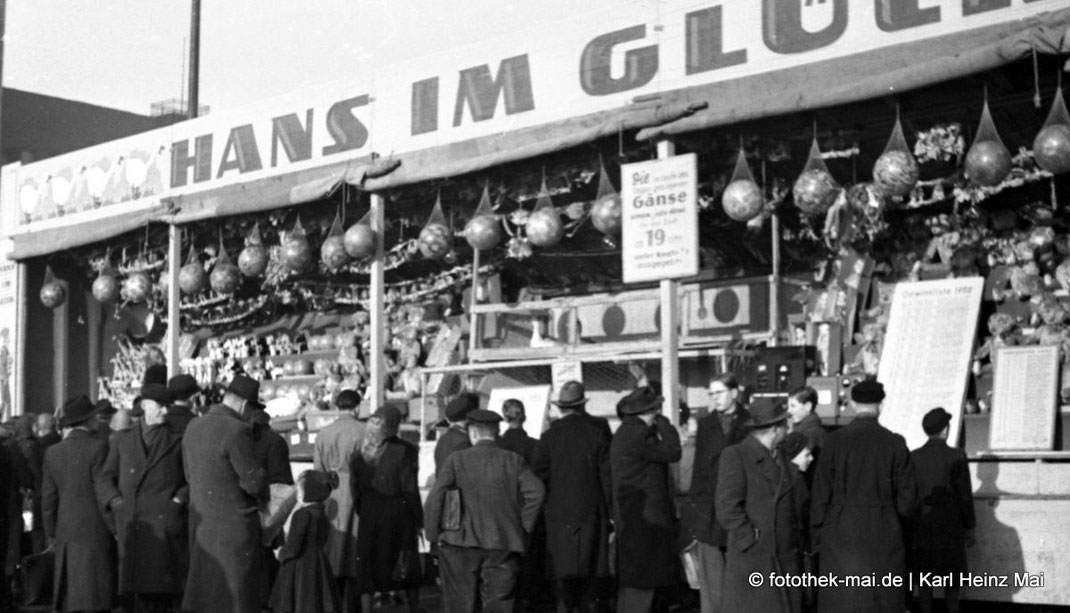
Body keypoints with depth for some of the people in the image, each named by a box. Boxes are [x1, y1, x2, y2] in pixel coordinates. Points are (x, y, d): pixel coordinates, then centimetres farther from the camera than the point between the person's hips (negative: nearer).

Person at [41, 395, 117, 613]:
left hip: (66, 533, 5)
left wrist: (51, 534, 19)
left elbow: (48, 497, 9)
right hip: (95, 532, -5)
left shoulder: (53, 452, 5)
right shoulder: (98, 447, -11)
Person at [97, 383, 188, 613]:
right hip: (132, 529, 2)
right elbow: (105, 479, 15)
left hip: (166, 527, -1)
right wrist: (116, 501, -1)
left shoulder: (177, 441, 11)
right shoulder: (122, 440, 16)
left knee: (166, 593, -6)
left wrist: (180, 499, -3)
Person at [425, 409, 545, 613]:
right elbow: (536, 491, -8)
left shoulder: (456, 460, 1)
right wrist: (523, 526, 1)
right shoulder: (513, 461, 5)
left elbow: (435, 499, -7)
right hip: (503, 545, 1)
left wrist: (434, 535, 2)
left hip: (462, 543, -1)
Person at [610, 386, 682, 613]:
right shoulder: (637, 434, -17)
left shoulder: (625, 432, 17)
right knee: (640, 585, -9)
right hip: (643, 521, -11)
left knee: (632, 583, 16)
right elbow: (671, 452, -17)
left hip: (632, 520, 11)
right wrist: (664, 424, -7)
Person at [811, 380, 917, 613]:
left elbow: (821, 492, -4)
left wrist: (818, 534, 6)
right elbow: (907, 495, -1)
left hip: (842, 535, -1)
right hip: (884, 539, 1)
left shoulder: (835, 441, -5)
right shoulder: (895, 443, -3)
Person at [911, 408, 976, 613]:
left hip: (921, 527, 3)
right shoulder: (956, 456, -11)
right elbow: (965, 495, -10)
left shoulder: (913, 457, -1)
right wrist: (970, 528, 1)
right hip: (949, 527, -3)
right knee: (952, 579, 7)